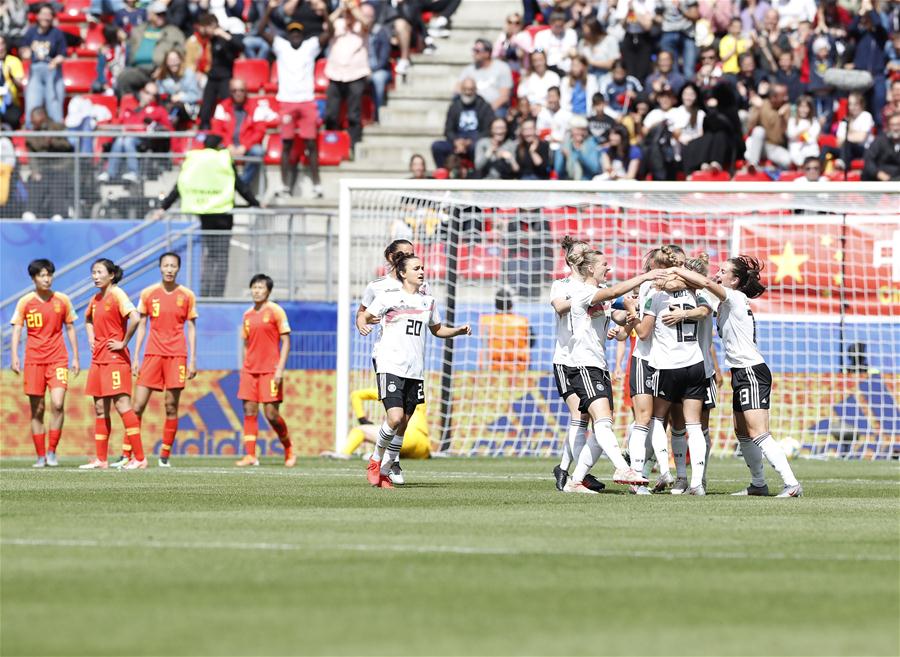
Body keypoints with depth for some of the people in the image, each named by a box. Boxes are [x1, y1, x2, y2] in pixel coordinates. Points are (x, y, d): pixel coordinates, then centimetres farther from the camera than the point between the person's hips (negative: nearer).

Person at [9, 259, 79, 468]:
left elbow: (70, 328, 13)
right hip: (33, 360, 0)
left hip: (57, 359, 0)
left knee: (57, 404, -16)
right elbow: (16, 330, 1)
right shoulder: (25, 302, 2)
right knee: (37, 410, 2)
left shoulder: (62, 300, 4)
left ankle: (52, 451, -5)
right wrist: (14, 357, -11)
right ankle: (41, 456, 9)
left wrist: (75, 357, 10)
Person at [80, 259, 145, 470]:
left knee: (122, 405, -11)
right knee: (100, 409, 9)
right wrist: (91, 338, 17)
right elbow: (89, 319, 35)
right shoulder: (96, 299, 14)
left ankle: (139, 458, -10)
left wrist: (123, 343, -18)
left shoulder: (117, 294, -11)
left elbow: (135, 318, -27)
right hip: (98, 358, 9)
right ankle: (101, 459, 13)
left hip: (115, 358, -9)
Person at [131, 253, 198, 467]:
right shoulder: (148, 293, 5)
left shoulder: (187, 296, 5)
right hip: (152, 353, 0)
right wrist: (136, 357, 3)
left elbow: (191, 329, 7)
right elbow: (141, 326, 8)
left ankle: (165, 455, 6)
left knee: (171, 407, -1)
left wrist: (192, 360, 2)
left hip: (176, 356, 0)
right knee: (138, 405, -6)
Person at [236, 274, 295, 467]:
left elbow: (286, 342, -5)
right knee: (249, 411, -2)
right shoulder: (248, 315, 13)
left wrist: (280, 369, -13)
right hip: (250, 370, 5)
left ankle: (288, 450, 14)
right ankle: (250, 455, -3)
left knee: (271, 413, -7)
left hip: (270, 370, -5)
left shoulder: (275, 311, -3)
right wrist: (244, 368, 12)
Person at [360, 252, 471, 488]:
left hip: (415, 370, 5)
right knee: (395, 418, -20)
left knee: (403, 425, 4)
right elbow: (364, 317, -2)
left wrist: (459, 330, 9)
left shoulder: (428, 301, 14)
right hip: (390, 367, -5)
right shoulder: (388, 298, -1)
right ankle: (375, 460, 3)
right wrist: (366, 322, -26)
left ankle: (384, 472, 15)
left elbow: (437, 330, 26)